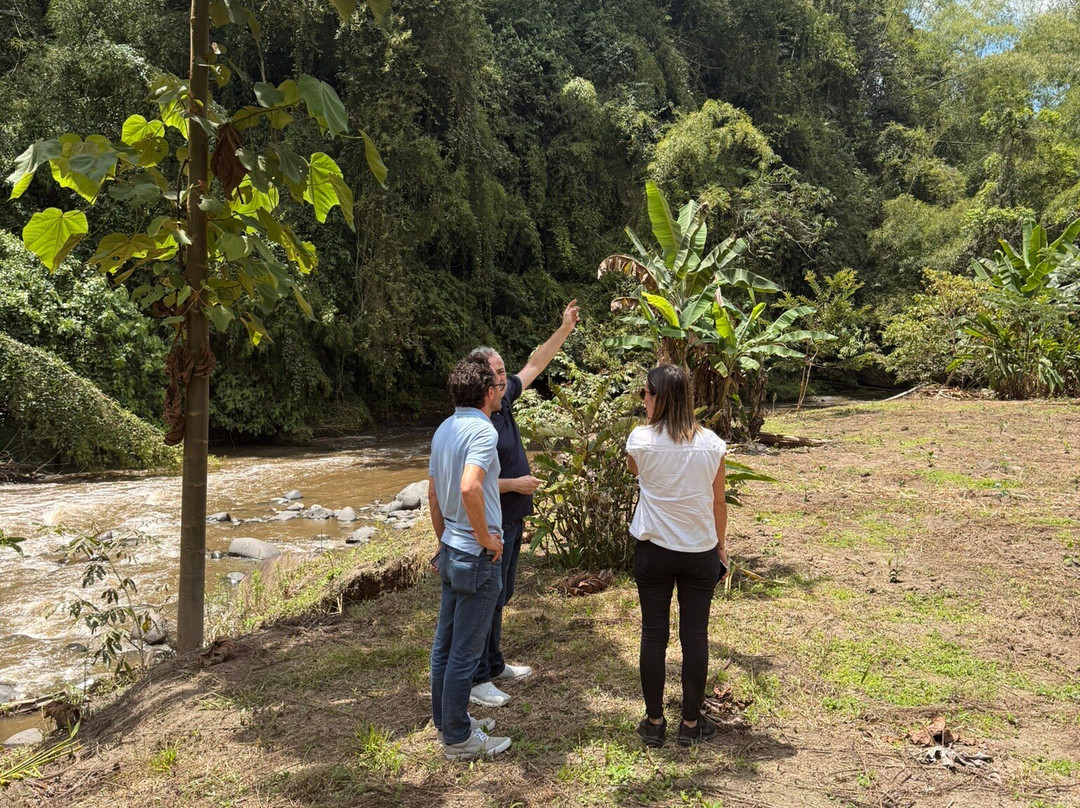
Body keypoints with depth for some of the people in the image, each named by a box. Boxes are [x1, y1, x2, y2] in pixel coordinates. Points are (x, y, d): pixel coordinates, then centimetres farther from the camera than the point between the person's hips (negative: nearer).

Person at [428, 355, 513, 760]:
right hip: (478, 557, -9)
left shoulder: (443, 429, 9)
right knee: (465, 650, 1)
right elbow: (469, 487, -33)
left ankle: (447, 720, 31)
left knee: (445, 642, 17)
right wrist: (486, 538, -20)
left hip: (451, 550, 9)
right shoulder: (482, 430, -18)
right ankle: (458, 738, 12)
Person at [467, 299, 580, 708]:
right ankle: (476, 679, 12)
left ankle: (494, 665, 33)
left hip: (512, 519, 9)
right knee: (487, 600, 0)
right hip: (491, 525, -9)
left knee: (500, 597, 19)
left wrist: (565, 329, 16)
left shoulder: (504, 401, 3)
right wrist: (514, 484, -17)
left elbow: (535, 364, 16)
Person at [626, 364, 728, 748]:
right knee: (695, 636, 10)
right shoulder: (711, 443, -7)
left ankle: (654, 722, 20)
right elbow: (719, 503, 2)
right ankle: (691, 723, 21)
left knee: (654, 634, 10)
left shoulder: (641, 439, -12)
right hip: (700, 552, 1)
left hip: (653, 551, -1)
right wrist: (720, 545, 15)